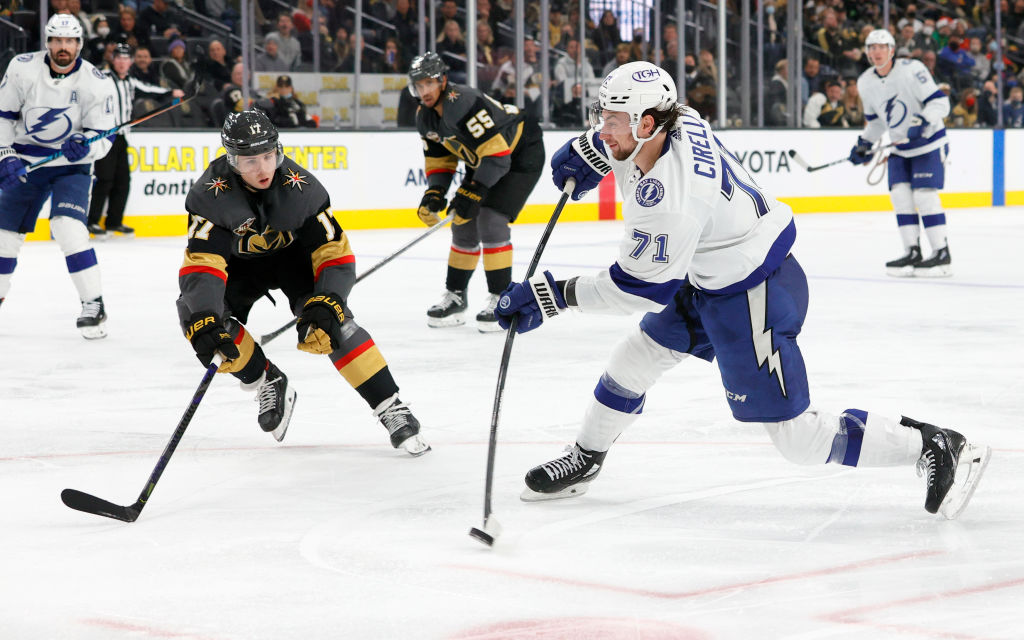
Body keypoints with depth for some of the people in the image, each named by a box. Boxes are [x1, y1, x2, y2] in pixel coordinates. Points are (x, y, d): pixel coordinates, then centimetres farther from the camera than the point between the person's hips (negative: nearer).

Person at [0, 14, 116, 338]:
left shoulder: (97, 83, -15)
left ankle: (94, 305, -20)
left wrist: (83, 147, -31)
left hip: (71, 165, -3)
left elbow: (103, 138, -11)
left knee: (68, 226, -23)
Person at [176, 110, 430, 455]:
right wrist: (203, 322, -52)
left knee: (331, 323, -26)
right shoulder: (211, 193, -31)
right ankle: (269, 385, -5)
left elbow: (335, 252, -25)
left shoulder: (300, 187, -29)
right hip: (239, 262, 2)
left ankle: (392, 410, -21)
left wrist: (326, 303, -43)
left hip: (294, 254, -2)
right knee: (194, 310, -24)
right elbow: (201, 262, -37)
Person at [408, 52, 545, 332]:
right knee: (464, 223, 6)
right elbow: (439, 158, 9)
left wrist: (473, 192, -31)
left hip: (522, 154, -9)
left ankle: (501, 298, -12)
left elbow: (496, 153, -33)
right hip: (483, 159, 9)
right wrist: (434, 193, -7)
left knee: (490, 221, -20)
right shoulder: (425, 116, -3)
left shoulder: (464, 104, -32)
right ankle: (455, 296, 19)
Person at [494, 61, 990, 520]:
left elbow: (642, 286, -24)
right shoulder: (676, 121, -7)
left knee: (795, 435, -6)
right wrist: (586, 152, 10)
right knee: (635, 357, 18)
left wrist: (554, 295, -19)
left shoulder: (672, 200, -33)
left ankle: (934, 448, 1)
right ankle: (586, 459, 39)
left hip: (753, 297, -10)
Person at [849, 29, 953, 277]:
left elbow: (939, 102, -22)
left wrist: (924, 123, -37)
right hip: (900, 148, 7)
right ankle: (913, 254, 3)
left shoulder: (911, 70, -20)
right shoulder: (865, 83, 1)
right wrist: (864, 144, 6)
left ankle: (942, 254, -8)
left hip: (929, 142, -7)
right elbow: (874, 118, 16)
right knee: (900, 195, -4)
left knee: (924, 195, -15)